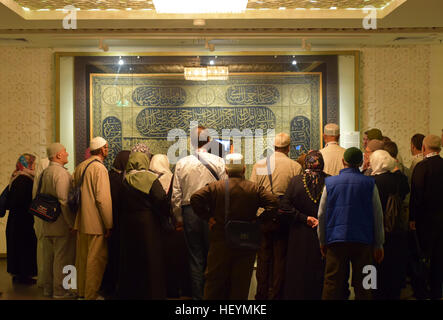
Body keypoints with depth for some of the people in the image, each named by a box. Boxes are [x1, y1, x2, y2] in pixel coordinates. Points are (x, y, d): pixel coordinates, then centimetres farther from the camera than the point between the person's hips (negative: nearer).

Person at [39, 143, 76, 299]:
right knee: (62, 257, -1)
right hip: (61, 224, -9)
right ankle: (60, 291, 5)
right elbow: (64, 201, -22)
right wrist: (71, 223, -18)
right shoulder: (61, 173, -16)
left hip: (47, 224, 9)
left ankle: (48, 288, 25)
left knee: (49, 257, 15)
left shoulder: (44, 173, 11)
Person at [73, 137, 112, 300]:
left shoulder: (80, 167, 11)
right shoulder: (99, 168, -15)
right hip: (96, 222, -9)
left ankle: (81, 292, 25)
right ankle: (91, 295, 5)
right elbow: (103, 199, -19)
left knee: (82, 258, 15)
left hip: (81, 221, 9)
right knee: (96, 259, -1)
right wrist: (109, 224, -14)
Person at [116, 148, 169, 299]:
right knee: (150, 259, 3)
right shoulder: (151, 178, -10)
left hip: (128, 223, 4)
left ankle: (129, 292, 23)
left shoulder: (124, 179, 0)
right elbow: (161, 200, -17)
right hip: (148, 223, -4)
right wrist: (162, 214, -1)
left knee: (130, 259, 13)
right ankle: (152, 293, 7)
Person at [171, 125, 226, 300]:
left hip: (190, 212, 1)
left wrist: (178, 218, 10)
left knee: (195, 257, 9)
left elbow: (176, 194, 1)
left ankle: (198, 295, 16)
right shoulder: (218, 162, -4)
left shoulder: (181, 163, 0)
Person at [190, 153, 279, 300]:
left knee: (215, 279, 11)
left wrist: (208, 217, -6)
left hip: (220, 243, 0)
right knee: (241, 283, 10)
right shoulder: (255, 189, -3)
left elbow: (195, 198, -15)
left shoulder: (214, 187, -5)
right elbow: (274, 202, -12)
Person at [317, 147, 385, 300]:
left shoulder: (330, 182, 2)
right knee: (362, 286, 7)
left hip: (336, 241, 0)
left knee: (332, 284, 3)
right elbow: (378, 216, 4)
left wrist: (322, 242, 15)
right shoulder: (369, 183, 0)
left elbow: (321, 215, 6)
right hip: (363, 241, 0)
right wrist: (379, 245, 13)